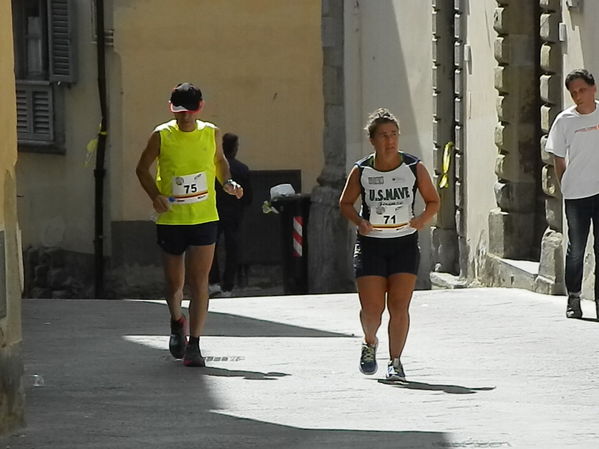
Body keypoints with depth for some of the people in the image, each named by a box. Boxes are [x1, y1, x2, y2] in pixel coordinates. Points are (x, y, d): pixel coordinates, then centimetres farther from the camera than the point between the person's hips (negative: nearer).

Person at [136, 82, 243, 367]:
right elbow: (142, 168, 6)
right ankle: (177, 323, 43)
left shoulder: (210, 133, 1)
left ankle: (194, 345, -7)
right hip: (170, 219, 0)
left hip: (204, 218, 0)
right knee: (174, 282, 11)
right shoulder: (162, 136, -5)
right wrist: (155, 195, -11)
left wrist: (227, 183, 1)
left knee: (199, 282, -8)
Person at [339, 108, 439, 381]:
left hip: (405, 244, 0)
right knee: (371, 309, -5)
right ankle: (370, 343, 27)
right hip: (370, 245, 0)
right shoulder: (361, 171, -2)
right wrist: (359, 221, -10)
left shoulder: (414, 168, -2)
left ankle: (395, 361, 4)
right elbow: (345, 203, 10)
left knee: (399, 305, -8)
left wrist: (423, 219, -12)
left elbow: (433, 201, 9)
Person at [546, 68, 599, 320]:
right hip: (576, 195, -1)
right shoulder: (565, 120, 0)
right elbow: (558, 159, 7)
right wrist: (565, 186, 2)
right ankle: (573, 298, 10)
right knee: (576, 248, 2)